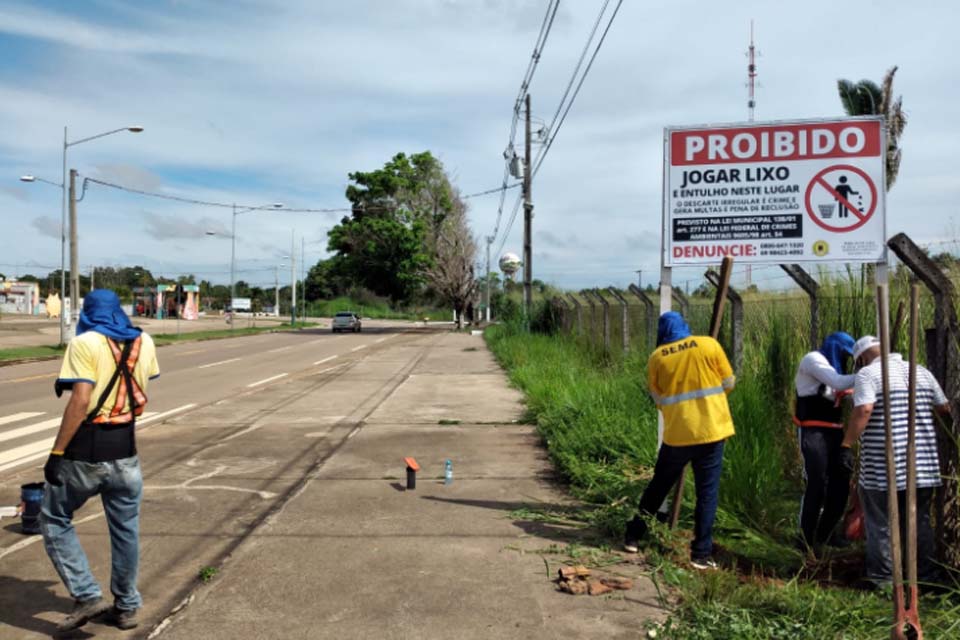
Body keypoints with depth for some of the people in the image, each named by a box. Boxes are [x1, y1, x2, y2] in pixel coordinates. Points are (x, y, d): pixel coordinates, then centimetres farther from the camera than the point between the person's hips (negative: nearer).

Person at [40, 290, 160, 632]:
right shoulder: (144, 342, 5)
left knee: (54, 521, 15)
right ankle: (126, 606, 26)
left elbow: (80, 402, -20)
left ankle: (87, 595, 8)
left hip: (85, 451, -5)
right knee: (125, 530, 15)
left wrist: (56, 453, -16)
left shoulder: (85, 343, -10)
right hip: (125, 449, 5)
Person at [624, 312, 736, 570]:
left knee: (659, 485, 17)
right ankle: (701, 554, 6)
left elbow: (659, 400, 8)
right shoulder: (709, 345, -2)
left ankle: (633, 537, 25)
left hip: (676, 433, 2)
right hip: (711, 430, -1)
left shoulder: (657, 357, 2)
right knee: (707, 492, 5)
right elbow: (729, 383, 5)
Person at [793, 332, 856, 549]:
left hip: (833, 432, 9)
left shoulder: (831, 367, 21)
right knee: (816, 484, -9)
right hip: (813, 432, -9)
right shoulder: (813, 359, -6)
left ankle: (825, 532, 22)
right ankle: (807, 537, 3)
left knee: (841, 483, 8)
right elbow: (839, 383, -19)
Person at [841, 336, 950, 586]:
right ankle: (926, 576, 24)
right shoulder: (921, 372, 11)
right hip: (922, 463, 6)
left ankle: (882, 579, 9)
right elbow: (945, 408, 11)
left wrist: (847, 445, -20)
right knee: (919, 521, 17)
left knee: (880, 523, 4)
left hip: (883, 466, -6)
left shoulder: (868, 374, -7)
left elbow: (863, 410, -21)